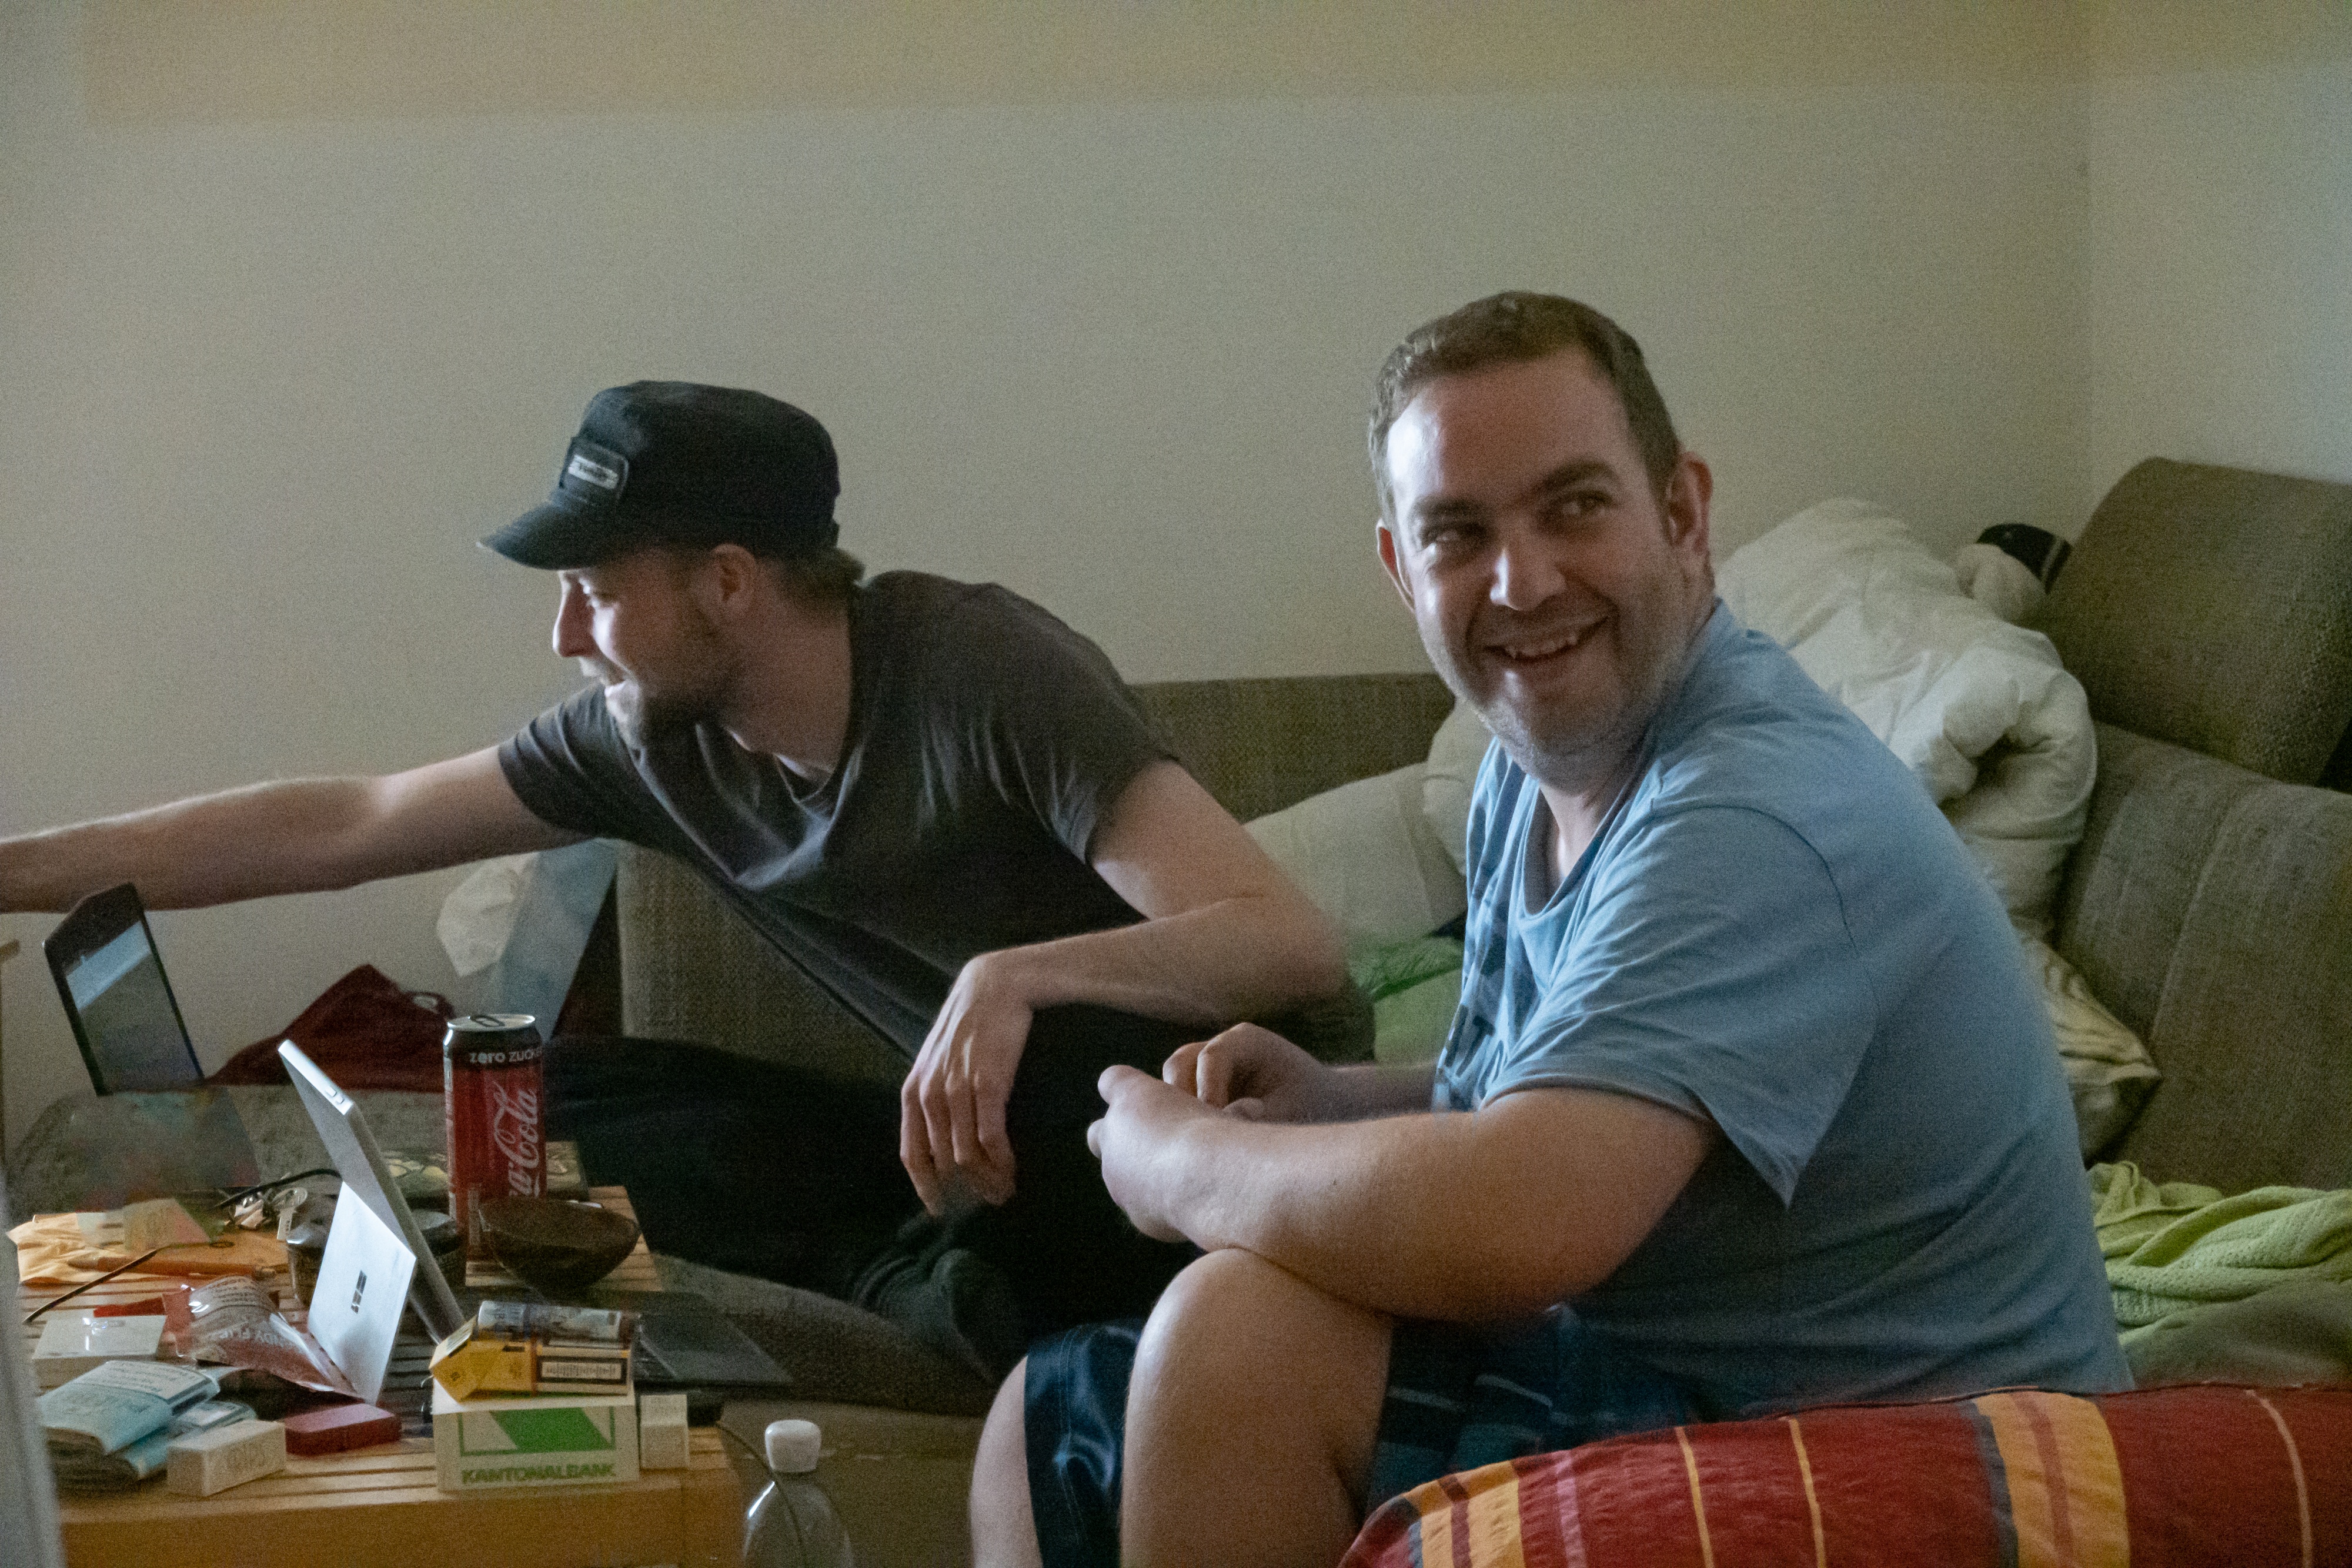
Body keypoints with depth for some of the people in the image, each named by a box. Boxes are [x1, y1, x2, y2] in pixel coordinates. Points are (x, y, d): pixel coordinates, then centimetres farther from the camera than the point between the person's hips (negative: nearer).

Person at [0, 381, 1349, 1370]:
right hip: (968, 1141, 6)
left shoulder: (985, 675, -21)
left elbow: (1296, 945, -29)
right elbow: (342, 829, 9)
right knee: (561, 1104, -7)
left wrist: (1018, 976, -45)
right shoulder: (651, 737, -2)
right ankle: (937, 1276, -18)